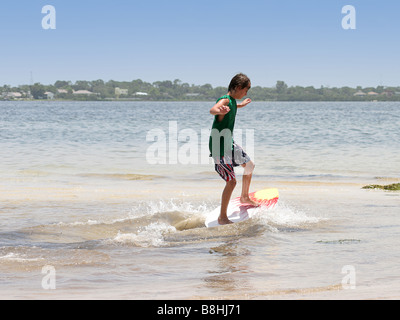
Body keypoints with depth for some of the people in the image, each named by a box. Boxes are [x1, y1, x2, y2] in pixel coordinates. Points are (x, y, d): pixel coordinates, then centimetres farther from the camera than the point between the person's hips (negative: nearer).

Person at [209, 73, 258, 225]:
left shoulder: (232, 101, 6)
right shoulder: (225, 100, -23)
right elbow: (213, 110, -47)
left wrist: (241, 105, 51)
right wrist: (220, 111, -70)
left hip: (229, 144, 10)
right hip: (219, 147, -10)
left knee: (249, 165, 23)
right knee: (231, 181, -11)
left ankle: (244, 197, 44)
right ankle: (222, 217, 0)